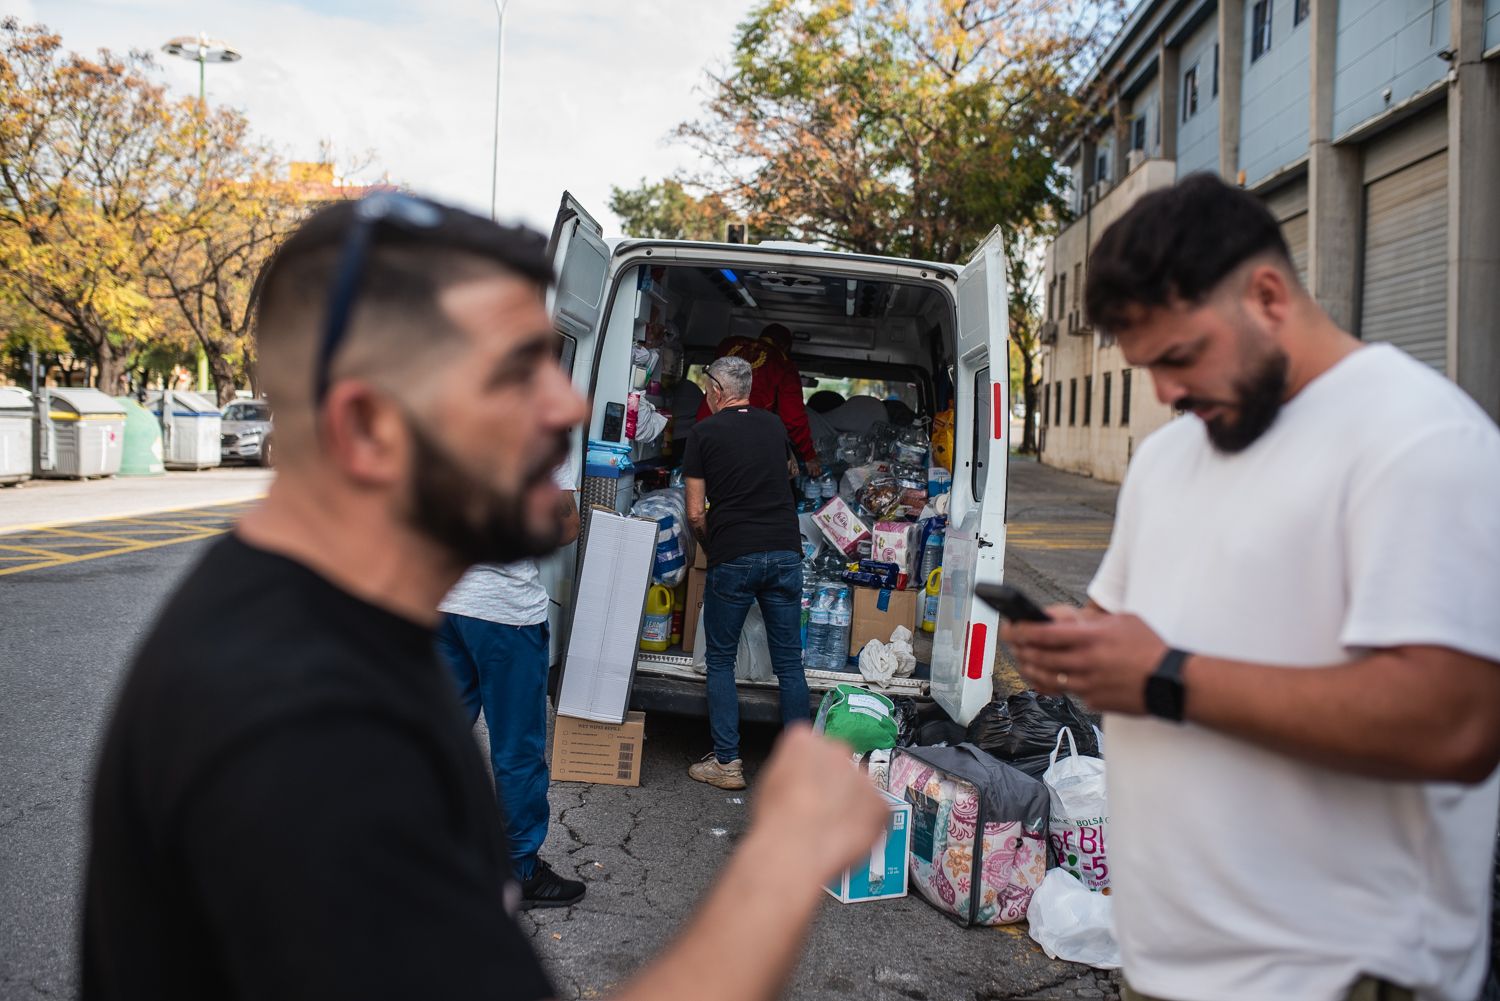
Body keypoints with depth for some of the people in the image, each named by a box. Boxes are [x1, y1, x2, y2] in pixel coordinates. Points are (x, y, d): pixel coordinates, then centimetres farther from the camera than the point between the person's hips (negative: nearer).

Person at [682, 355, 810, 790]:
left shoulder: (705, 432, 0)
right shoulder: (774, 425, 13)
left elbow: (695, 513, -2)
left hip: (733, 557, -4)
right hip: (785, 552, 4)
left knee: (720, 661, 9)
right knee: (789, 663, 9)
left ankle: (727, 762, 9)